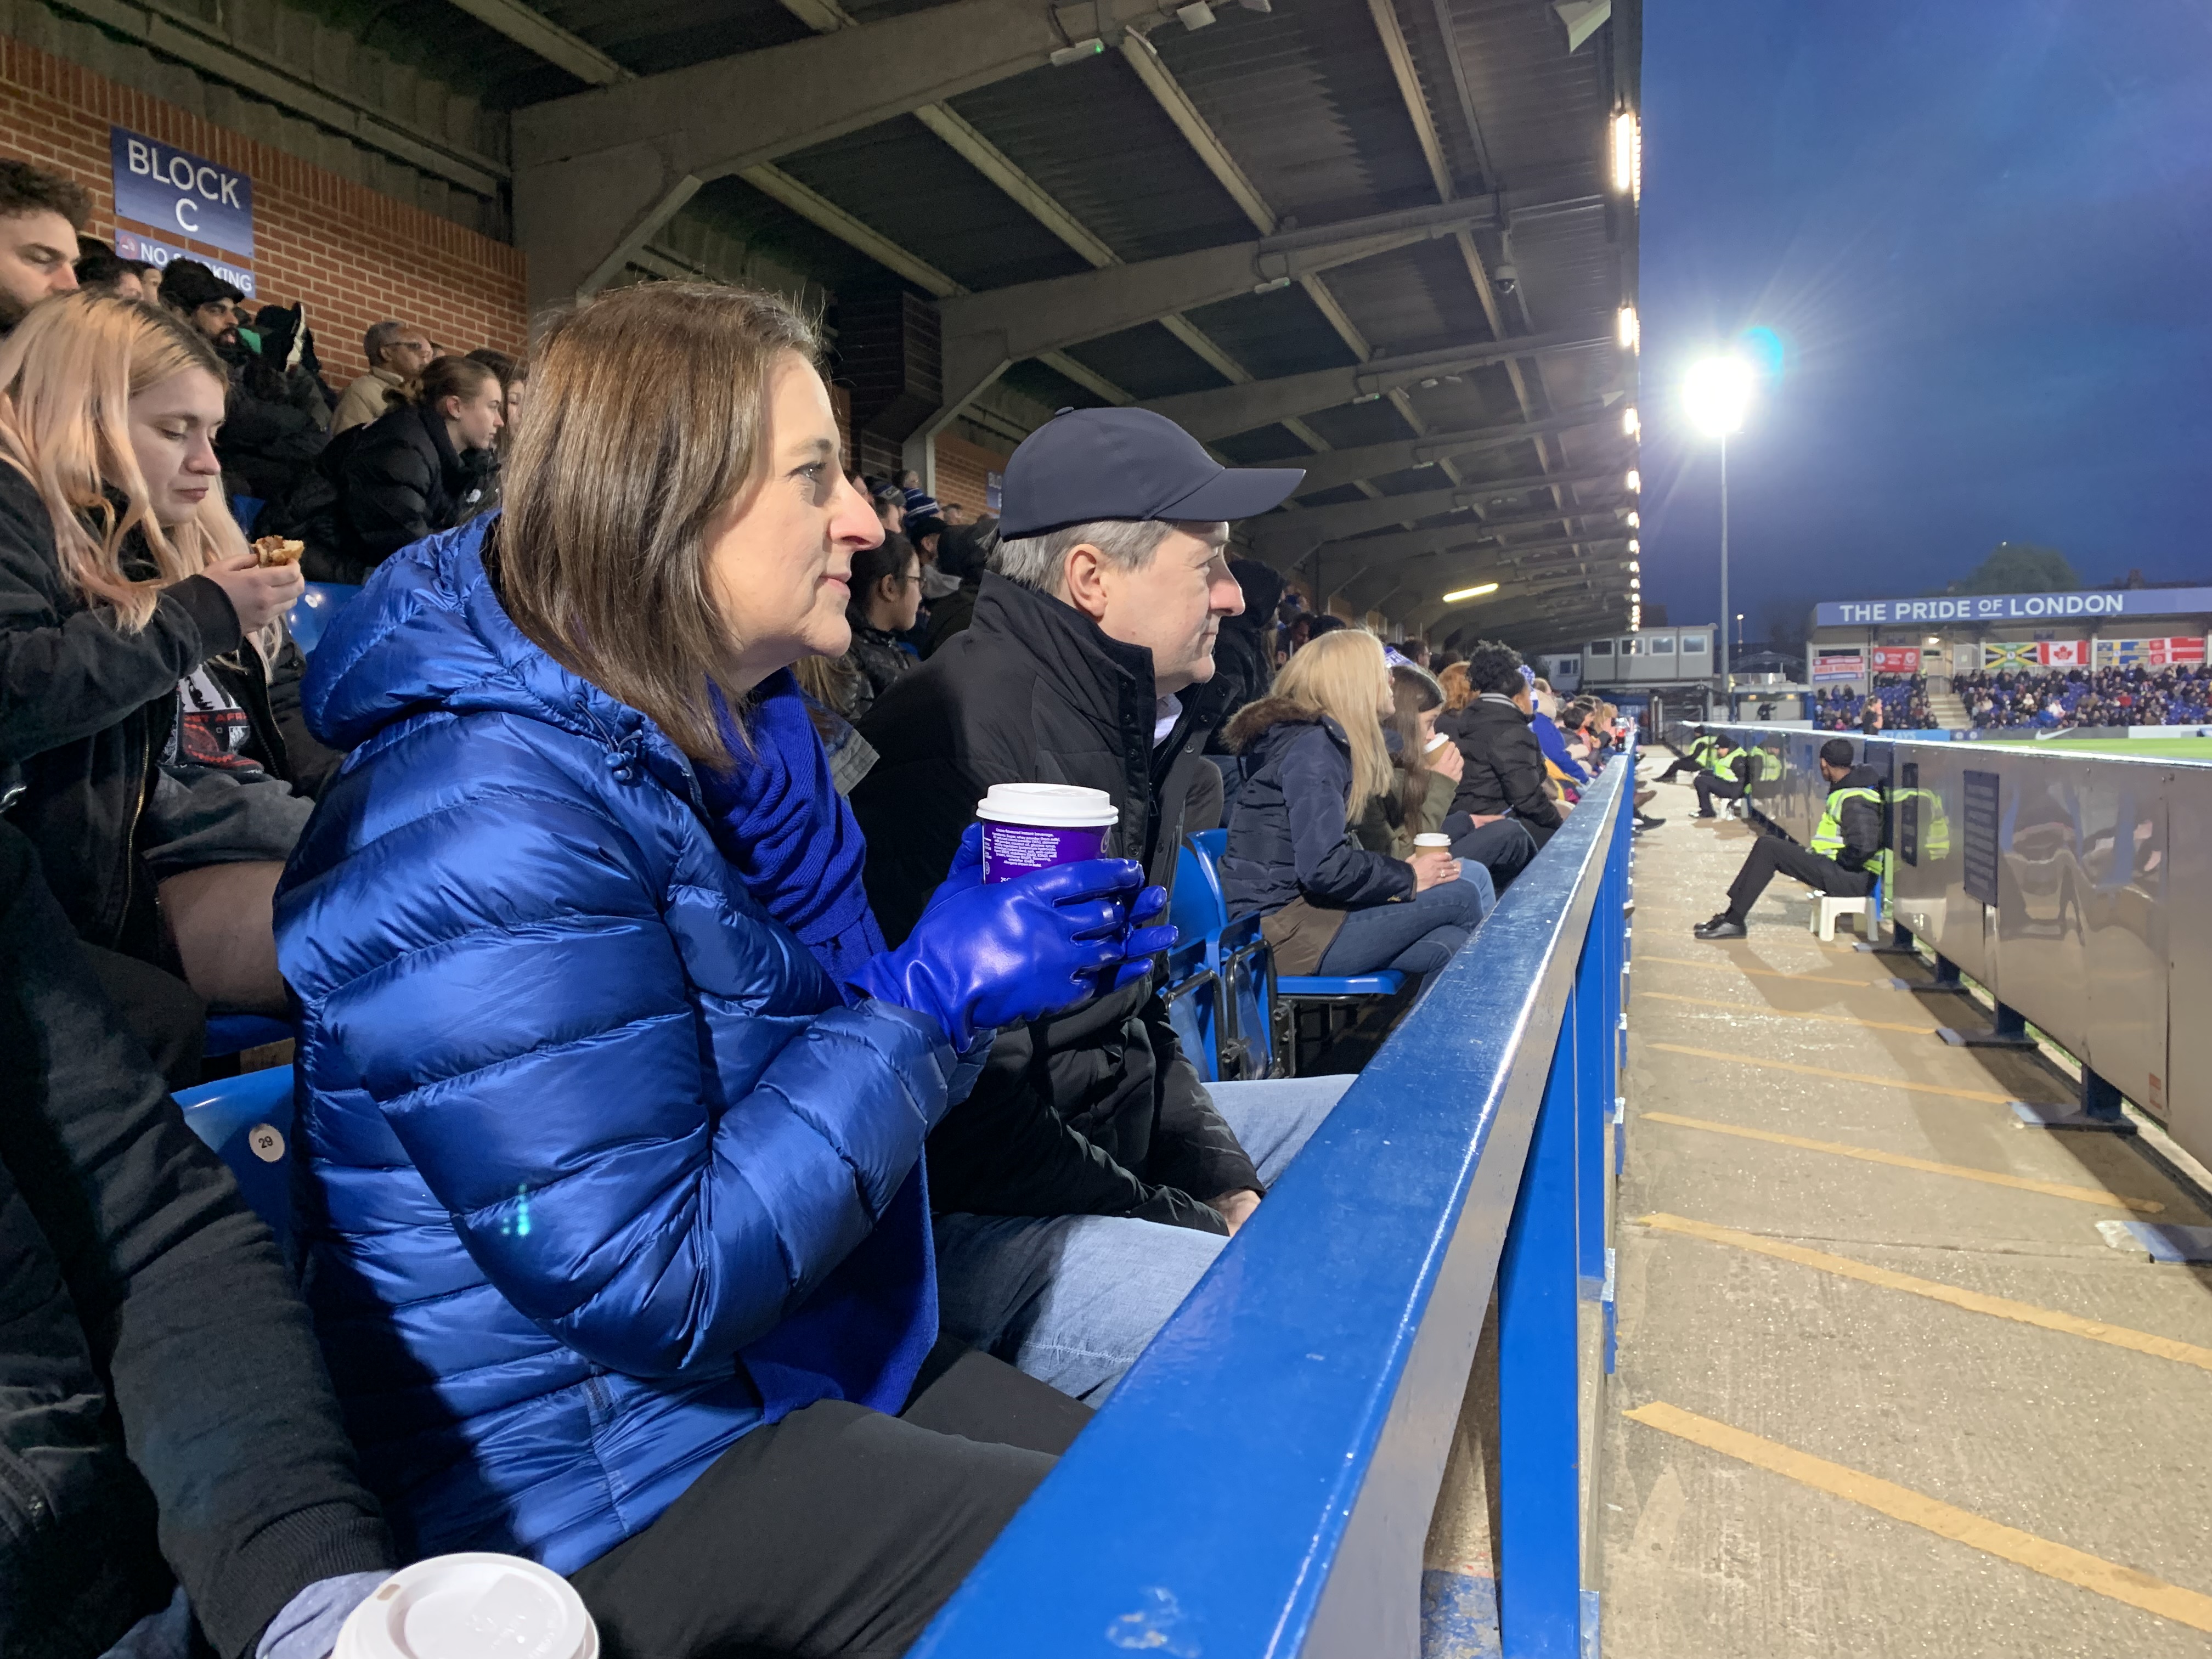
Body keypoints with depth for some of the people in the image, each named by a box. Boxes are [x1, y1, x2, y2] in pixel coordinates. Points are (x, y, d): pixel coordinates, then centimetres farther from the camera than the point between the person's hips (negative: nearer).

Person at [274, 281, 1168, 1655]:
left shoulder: (712, 745, 4)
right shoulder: (489, 824, -25)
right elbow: (651, 1285, -26)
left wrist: (1008, 963, -9)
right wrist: (942, 999, -23)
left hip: (800, 1360, 9)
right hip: (599, 1483, -8)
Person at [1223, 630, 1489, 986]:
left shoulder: (1324, 739, 17)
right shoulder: (1314, 746, -15)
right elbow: (1324, 868, -24)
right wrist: (1409, 877, -11)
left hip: (1301, 906, 10)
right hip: (1289, 930, -10)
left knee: (1453, 943, -4)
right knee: (1462, 895, -5)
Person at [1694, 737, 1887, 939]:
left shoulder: (1855, 801, -19)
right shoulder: (1848, 789, 13)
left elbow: (1863, 846, -29)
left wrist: (1839, 863, -13)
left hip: (1853, 880, -10)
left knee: (1768, 848, -16)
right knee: (1767, 844, 7)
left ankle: (1734, 922, -14)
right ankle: (1732, 914, 4)